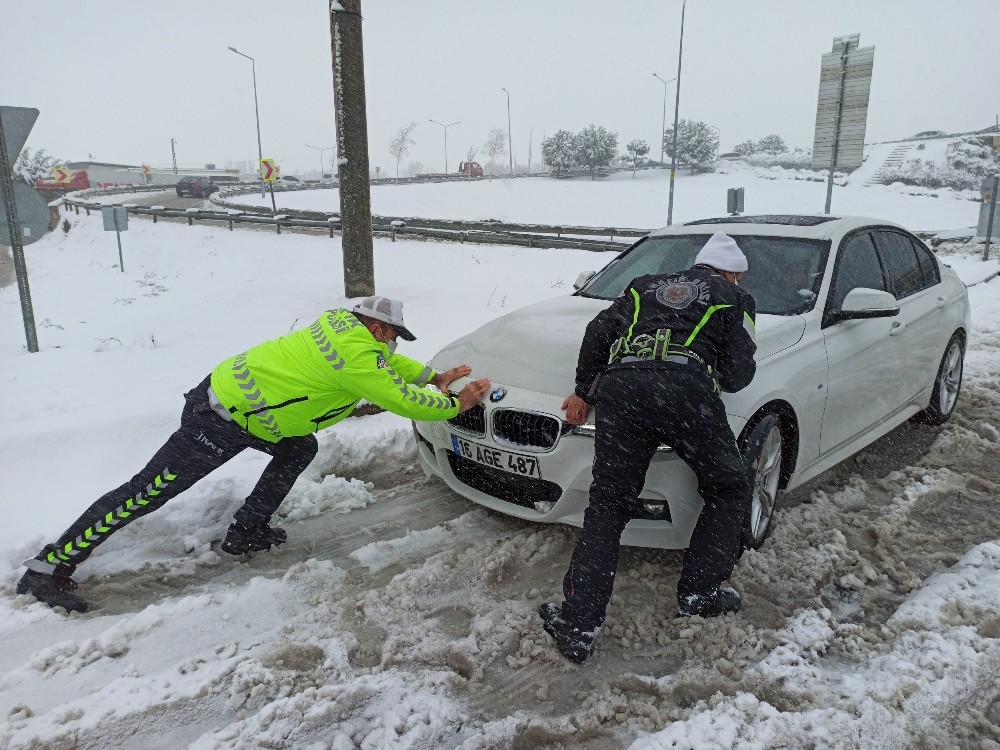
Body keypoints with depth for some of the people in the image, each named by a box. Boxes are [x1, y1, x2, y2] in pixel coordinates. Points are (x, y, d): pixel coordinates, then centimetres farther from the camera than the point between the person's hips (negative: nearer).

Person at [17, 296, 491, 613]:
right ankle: (48, 569, 7)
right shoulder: (357, 354, -19)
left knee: (300, 450, 15)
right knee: (146, 493, -3)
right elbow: (403, 401, -16)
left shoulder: (344, 324, 9)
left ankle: (246, 532, 21)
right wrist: (455, 405, -3)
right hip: (217, 422, -10)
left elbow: (388, 362, 24)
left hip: (234, 394, 10)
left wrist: (433, 377, 14)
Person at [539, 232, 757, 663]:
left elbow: (598, 332, 21)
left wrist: (583, 393, 24)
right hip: (687, 389, -2)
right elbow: (737, 375, 13)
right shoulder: (734, 300, 23)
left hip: (621, 389, 3)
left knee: (608, 507, 7)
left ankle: (578, 624, 3)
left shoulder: (645, 287, 32)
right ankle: (699, 594, 18)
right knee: (728, 491, 21)